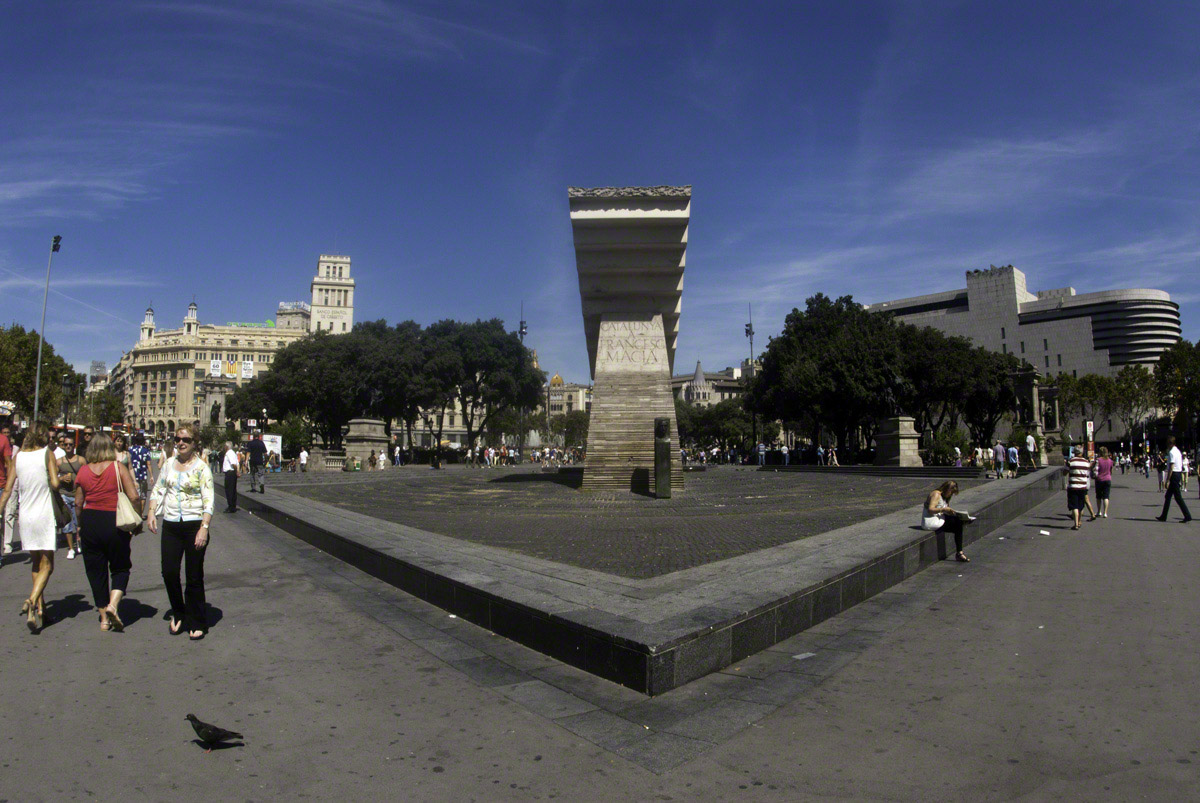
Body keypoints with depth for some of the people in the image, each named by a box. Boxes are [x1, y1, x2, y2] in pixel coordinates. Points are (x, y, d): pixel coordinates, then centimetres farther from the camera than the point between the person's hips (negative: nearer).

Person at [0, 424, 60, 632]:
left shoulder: (18, 456, 6)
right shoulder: (47, 453, -5)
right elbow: (55, 484, -14)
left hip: (25, 515, 4)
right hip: (44, 515, -4)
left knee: (36, 564, 16)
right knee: (46, 566, 0)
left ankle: (40, 608, 17)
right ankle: (32, 601, -22)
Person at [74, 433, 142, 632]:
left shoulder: (83, 471, 2)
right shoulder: (118, 467, -8)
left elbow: (78, 503, 7)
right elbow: (134, 497, -13)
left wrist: (80, 526, 21)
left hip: (89, 522, 3)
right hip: (114, 522, -3)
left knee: (96, 571, 12)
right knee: (120, 567, 13)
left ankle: (104, 618, 17)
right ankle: (113, 604, -9)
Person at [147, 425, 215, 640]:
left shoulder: (201, 467, -6)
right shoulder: (169, 465, 9)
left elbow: (208, 501, -11)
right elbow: (158, 489, 16)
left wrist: (204, 528, -20)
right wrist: (151, 512, 1)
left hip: (194, 525, -4)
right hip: (170, 525, 5)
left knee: (194, 577, 2)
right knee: (169, 572, 3)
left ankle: (197, 624, 15)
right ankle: (178, 614, 26)